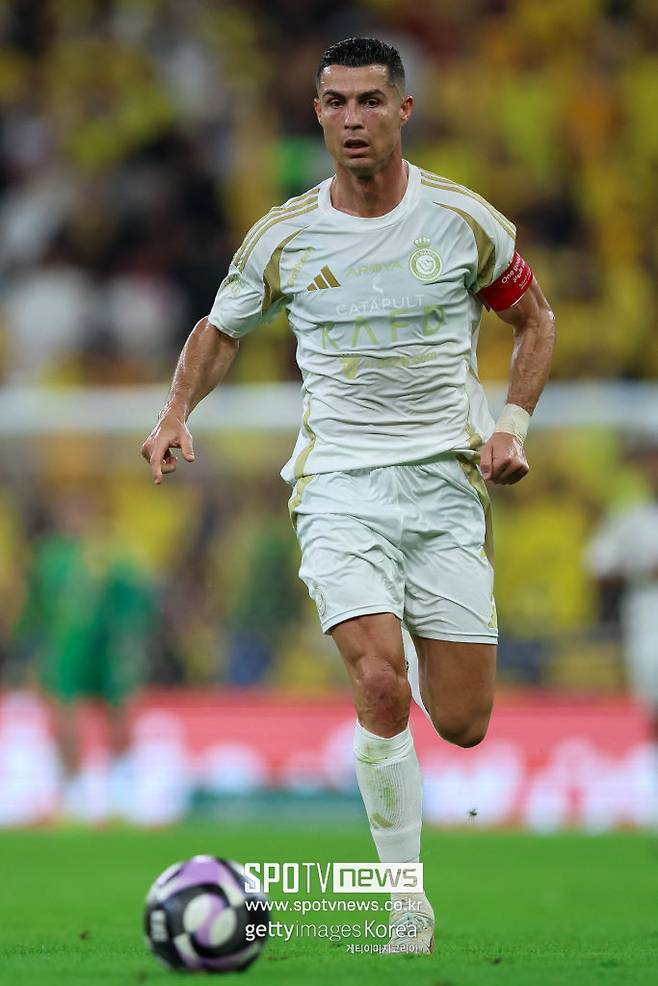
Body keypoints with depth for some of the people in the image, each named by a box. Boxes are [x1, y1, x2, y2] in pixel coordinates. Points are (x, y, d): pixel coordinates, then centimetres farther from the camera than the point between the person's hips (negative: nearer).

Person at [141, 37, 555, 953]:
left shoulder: (466, 221, -2)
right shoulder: (282, 236, 0)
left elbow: (535, 319, 14)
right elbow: (219, 330, 17)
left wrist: (512, 424, 0)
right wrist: (177, 412, -1)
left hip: (446, 479, 1)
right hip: (338, 488, -1)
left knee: (463, 725, -1)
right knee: (381, 688, -23)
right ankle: (406, 894, -9)